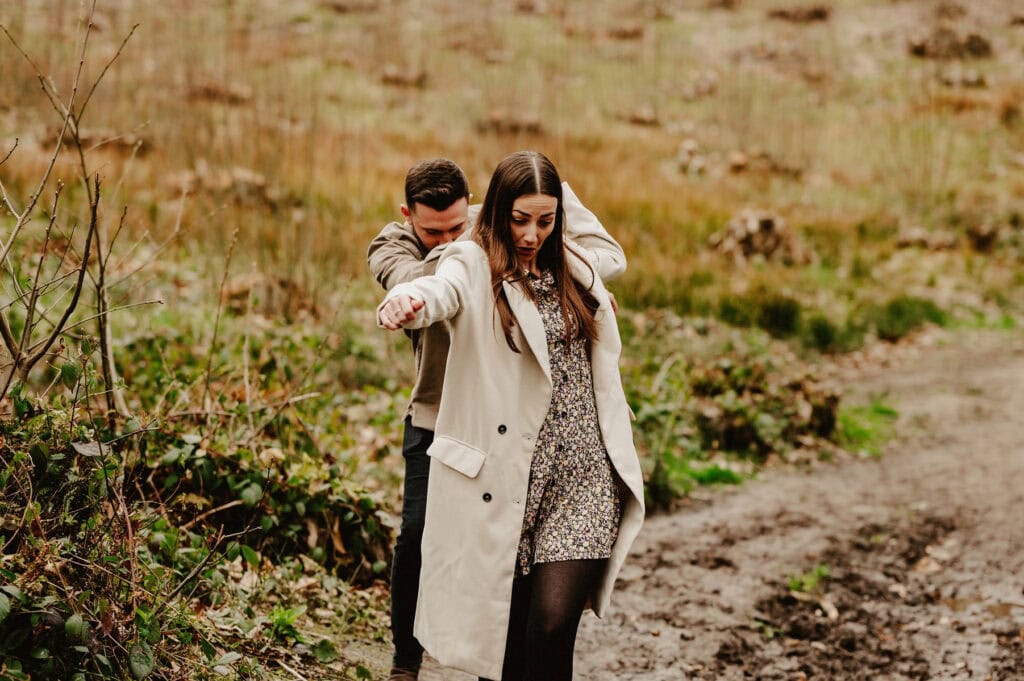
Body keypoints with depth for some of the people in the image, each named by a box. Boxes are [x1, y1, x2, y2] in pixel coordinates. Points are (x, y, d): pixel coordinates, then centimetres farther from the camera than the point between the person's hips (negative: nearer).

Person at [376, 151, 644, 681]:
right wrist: (405, 302, -51)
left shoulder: (576, 269, 12)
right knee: (503, 635, 2)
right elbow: (440, 290, -28)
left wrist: (621, 453, 18)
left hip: (582, 477, 3)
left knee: (552, 626, -12)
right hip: (507, 478, -2)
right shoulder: (473, 266, -3)